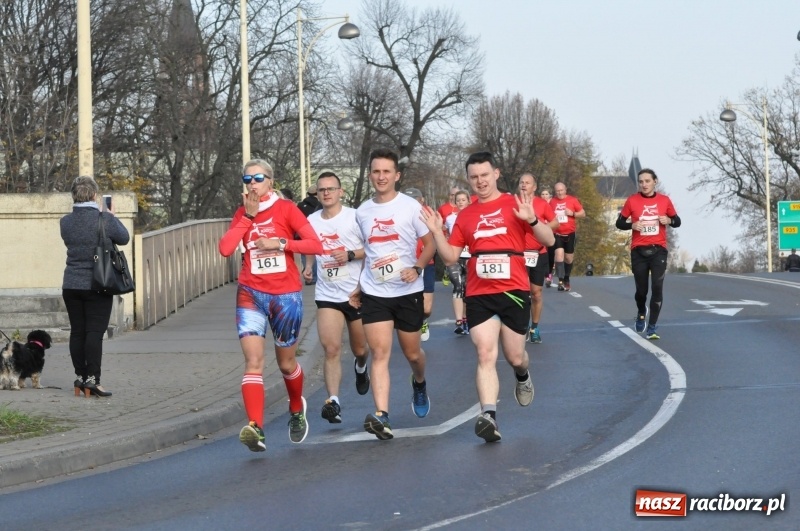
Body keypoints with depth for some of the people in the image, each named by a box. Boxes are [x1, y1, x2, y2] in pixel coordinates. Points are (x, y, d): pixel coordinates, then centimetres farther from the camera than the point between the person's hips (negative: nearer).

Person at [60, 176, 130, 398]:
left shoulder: (66, 222, 0)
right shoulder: (105, 220, -12)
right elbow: (124, 238, 4)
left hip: (71, 286, 4)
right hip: (97, 286, -4)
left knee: (77, 332, 10)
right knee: (94, 332, -4)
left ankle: (80, 376, 15)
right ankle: (92, 379, -8)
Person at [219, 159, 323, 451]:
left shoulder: (286, 208, -2)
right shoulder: (242, 213, 6)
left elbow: (315, 245, -10)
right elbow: (225, 248, -10)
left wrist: (280, 243, -19)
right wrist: (248, 216, -10)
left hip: (286, 295, -1)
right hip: (251, 293, 1)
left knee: (286, 363, 13)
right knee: (253, 361, -16)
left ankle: (296, 410, 43)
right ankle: (255, 428, -28)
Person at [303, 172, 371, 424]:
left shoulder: (355, 217, -9)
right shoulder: (311, 221, 5)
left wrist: (351, 255, -21)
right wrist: (308, 266, 6)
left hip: (357, 292, -2)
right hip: (327, 295, 2)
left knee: (360, 348, 15)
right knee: (331, 348, -16)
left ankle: (360, 367, 52)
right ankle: (333, 401, -20)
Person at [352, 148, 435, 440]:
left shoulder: (411, 207, -6)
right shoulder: (362, 211, 7)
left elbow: (431, 244, -3)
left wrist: (417, 268, -20)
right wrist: (358, 287, 18)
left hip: (408, 292, -2)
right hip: (373, 293, 2)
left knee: (412, 353, 12)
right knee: (379, 353, -11)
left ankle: (419, 384, 47)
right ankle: (381, 416, -20)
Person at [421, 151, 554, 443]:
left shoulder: (514, 205, 1)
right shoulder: (466, 216, 10)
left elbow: (548, 240, -3)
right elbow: (450, 257, 12)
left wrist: (531, 220, -22)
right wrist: (437, 232, -5)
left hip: (514, 292, -2)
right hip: (479, 295, 2)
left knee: (514, 356, 10)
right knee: (486, 355, -13)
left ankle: (523, 377, 46)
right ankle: (489, 417, -21)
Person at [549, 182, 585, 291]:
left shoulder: (573, 200, -1)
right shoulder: (552, 202, 3)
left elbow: (583, 213, 1)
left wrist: (573, 213, -15)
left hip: (570, 234, 1)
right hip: (557, 234, -1)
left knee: (569, 258, 10)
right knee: (559, 254, -19)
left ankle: (566, 279, 31)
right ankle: (561, 281, -23)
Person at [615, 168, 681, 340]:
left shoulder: (664, 200, 2)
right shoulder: (632, 201, -1)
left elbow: (677, 221, 12)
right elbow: (619, 223, 4)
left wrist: (669, 220, -10)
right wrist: (632, 225, -16)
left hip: (658, 250, 0)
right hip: (638, 251, 0)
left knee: (657, 287, -10)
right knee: (641, 289, 7)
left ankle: (652, 327, -4)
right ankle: (641, 313, 41)